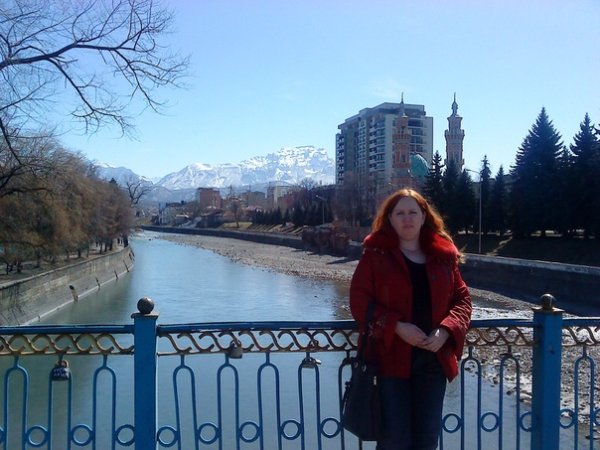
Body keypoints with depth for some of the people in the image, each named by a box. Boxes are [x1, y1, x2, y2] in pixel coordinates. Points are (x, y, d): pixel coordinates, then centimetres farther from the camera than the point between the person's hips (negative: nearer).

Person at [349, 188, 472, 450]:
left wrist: (446, 331, -10)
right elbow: (359, 300, -8)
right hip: (392, 357, -3)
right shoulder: (376, 254, -3)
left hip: (434, 359, 4)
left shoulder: (444, 255, 6)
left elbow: (462, 298, 9)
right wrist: (397, 327, -20)